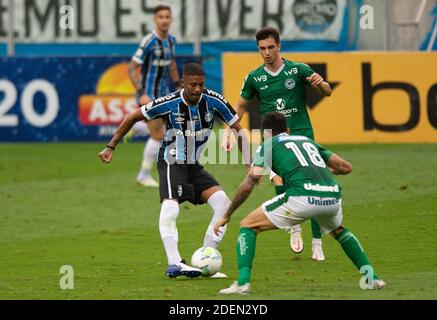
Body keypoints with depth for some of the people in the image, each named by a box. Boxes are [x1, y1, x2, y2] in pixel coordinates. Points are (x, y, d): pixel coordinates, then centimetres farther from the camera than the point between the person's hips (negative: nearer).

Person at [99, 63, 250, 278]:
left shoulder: (214, 101, -11)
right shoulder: (169, 104, -18)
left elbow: (238, 130, 2)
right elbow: (132, 118, -4)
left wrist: (250, 164, -1)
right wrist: (111, 147, -2)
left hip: (194, 166, 4)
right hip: (171, 164, -4)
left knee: (223, 203, -14)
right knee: (170, 208, -30)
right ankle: (174, 264, -37)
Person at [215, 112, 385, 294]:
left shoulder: (270, 144, 19)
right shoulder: (308, 141, 32)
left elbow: (249, 184, 8)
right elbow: (346, 167, 32)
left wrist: (227, 216, 17)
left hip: (303, 197, -5)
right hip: (332, 195, 5)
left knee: (248, 226, 11)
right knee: (338, 231, 39)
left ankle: (243, 282, -6)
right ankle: (371, 277, 30)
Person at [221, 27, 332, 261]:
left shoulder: (299, 70, -1)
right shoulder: (254, 78, 4)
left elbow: (327, 93, 5)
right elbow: (240, 107, 16)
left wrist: (320, 83, -18)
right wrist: (227, 133, 7)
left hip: (302, 136, 0)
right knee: (280, 184, -21)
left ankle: (317, 245, 5)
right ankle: (294, 227, 7)